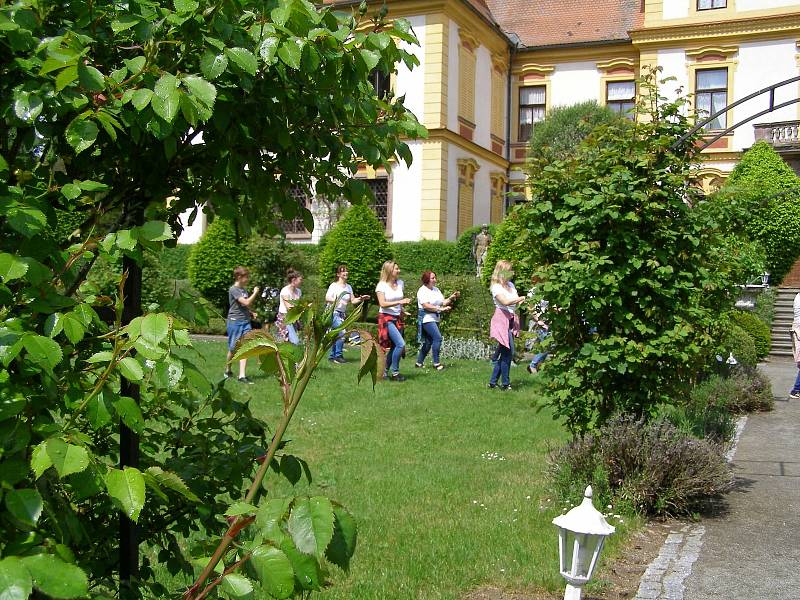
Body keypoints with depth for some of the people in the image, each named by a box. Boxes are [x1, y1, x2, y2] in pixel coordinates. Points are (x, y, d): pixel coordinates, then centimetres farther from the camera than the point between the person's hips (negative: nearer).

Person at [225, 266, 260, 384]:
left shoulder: (244, 289, 14)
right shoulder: (233, 289, -11)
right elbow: (246, 302, -20)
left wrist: (251, 313, 9)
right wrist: (255, 293, -7)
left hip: (246, 322, 7)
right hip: (234, 322, -7)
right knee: (233, 349, 5)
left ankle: (242, 376, -7)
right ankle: (228, 370, 28)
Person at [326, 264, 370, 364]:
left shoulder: (348, 287, 12)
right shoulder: (334, 285, -6)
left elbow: (353, 301, 9)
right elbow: (327, 298, -15)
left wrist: (361, 299, -8)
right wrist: (337, 301, -29)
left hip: (343, 314, 7)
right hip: (333, 312, -7)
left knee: (337, 335, 8)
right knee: (341, 332, -20)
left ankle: (332, 356, 18)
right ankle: (338, 355, -11)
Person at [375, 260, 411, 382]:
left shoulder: (400, 283, 9)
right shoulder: (381, 285, -8)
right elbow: (382, 303, -18)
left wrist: (404, 304, 10)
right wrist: (399, 302, -22)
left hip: (398, 318, 7)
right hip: (386, 318, -7)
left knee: (394, 347, 6)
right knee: (401, 344, -18)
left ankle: (385, 371, 18)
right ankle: (395, 373, -8)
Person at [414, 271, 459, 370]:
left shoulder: (436, 290, 17)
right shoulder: (422, 291, -8)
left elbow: (443, 302, 14)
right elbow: (426, 306, -17)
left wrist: (451, 298, -2)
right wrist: (441, 309, -20)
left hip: (435, 318, 8)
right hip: (426, 318, -8)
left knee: (429, 342, 9)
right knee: (437, 337, -18)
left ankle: (419, 363, 19)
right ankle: (436, 363, -15)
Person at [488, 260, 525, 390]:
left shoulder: (510, 285, 15)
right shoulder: (496, 287, -9)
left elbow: (518, 302, 10)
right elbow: (506, 301, -22)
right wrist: (523, 298, -23)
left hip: (511, 320, 8)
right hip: (502, 320, -8)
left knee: (504, 353, 9)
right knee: (508, 352, -10)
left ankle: (493, 382, 17)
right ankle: (505, 383, -2)